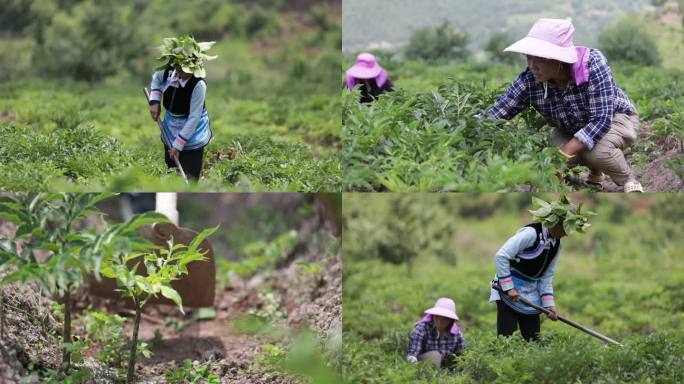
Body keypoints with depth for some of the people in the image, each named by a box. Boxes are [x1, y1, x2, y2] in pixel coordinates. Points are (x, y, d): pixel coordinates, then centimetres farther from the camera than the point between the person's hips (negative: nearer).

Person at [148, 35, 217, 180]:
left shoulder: (198, 84, -29)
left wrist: (178, 145, -23)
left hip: (191, 134, -6)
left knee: (189, 179, -5)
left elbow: (194, 118, -26)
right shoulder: (168, 71, -13)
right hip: (171, 130, 6)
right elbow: (156, 79, 14)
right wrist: (154, 102, -1)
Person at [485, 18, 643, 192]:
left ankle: (629, 181, -2)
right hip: (572, 130, 4)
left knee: (597, 151, -35)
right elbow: (493, 116, -24)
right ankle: (595, 172, 8)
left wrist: (562, 156, -44)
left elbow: (601, 119, -37)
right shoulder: (529, 80, -24)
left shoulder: (592, 63, -33)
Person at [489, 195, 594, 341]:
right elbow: (501, 256, -22)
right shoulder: (531, 233, -20)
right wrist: (508, 288, -22)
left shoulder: (556, 245, 5)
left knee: (534, 340, 7)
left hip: (530, 295, 8)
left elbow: (547, 277, 10)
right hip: (509, 293, -8)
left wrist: (549, 304, -1)